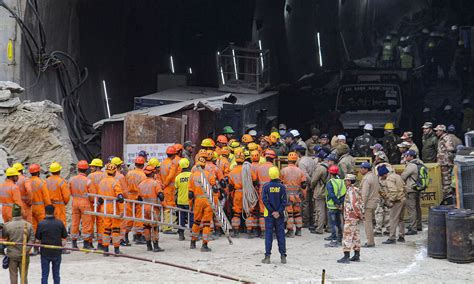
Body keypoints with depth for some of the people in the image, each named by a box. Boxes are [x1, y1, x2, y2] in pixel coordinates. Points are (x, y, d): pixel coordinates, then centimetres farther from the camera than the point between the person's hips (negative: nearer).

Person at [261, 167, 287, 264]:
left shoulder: (266, 186, -6)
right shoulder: (282, 187, -3)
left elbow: (265, 200, -11)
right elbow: (284, 201, -9)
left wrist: (272, 211, -8)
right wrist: (279, 212, -10)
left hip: (269, 214, -1)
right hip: (280, 215, 1)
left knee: (268, 234, 3)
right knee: (281, 234, 7)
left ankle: (267, 256, 0)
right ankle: (283, 256, 7)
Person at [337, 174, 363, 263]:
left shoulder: (351, 191, -16)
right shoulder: (356, 190, 14)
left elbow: (354, 204, -23)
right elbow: (360, 203, 18)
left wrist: (360, 215, -16)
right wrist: (360, 215, 16)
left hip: (351, 217, -10)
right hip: (356, 217, 10)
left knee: (347, 236, -8)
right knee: (356, 236, 13)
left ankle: (346, 256, -10)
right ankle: (357, 255, 18)